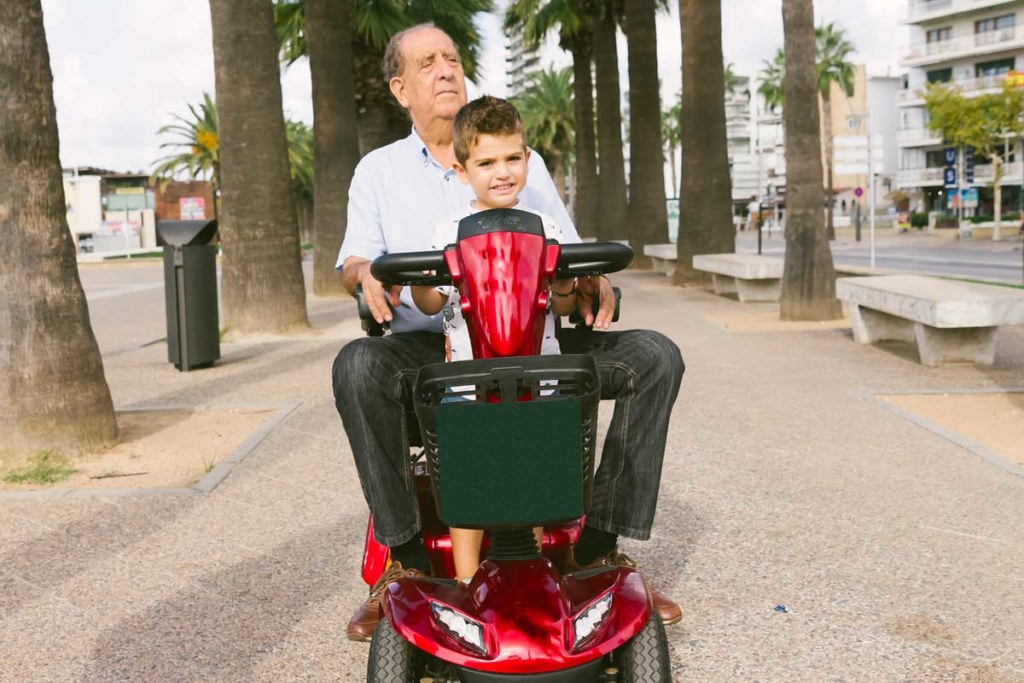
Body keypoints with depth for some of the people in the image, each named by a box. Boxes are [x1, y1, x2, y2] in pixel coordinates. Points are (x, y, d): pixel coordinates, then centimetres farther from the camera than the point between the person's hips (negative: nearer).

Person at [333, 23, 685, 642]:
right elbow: (355, 260, 9)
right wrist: (367, 274, -16)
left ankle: (601, 546, -14)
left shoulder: (526, 161, 19)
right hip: (430, 346, -2)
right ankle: (408, 556, -24)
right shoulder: (379, 170, 16)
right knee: (358, 365, -36)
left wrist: (593, 282, -9)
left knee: (656, 357, -19)